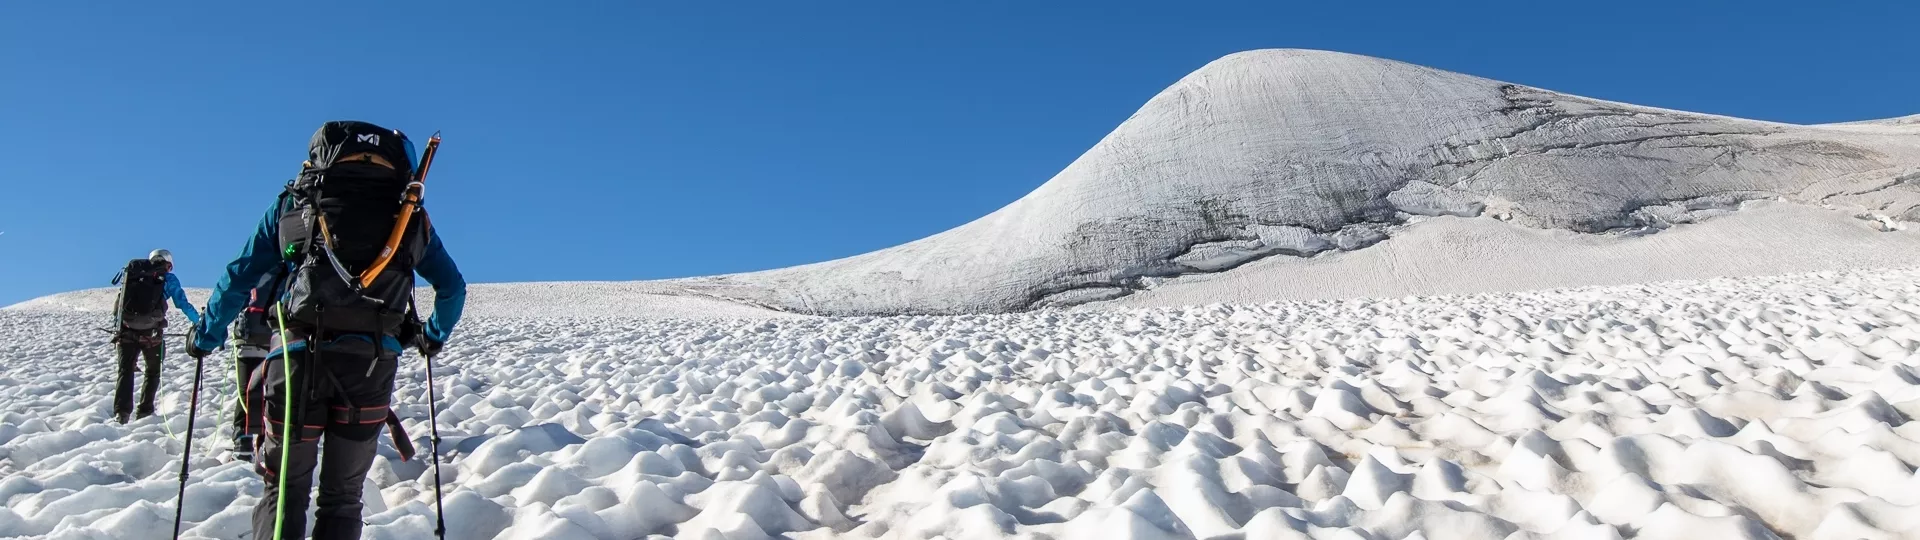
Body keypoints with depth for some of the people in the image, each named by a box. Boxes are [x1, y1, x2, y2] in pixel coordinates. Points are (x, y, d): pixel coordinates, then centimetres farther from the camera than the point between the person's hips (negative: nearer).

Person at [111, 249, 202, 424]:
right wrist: (199, 322, 21)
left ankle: (121, 411, -3)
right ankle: (145, 411, 10)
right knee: (153, 371, 15)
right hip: (151, 333, -2)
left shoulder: (132, 270, 13)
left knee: (125, 370, 10)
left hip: (127, 330, 2)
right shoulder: (168, 278, 6)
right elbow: (183, 304, 8)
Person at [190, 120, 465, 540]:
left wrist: (207, 335, 29)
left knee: (284, 490, 10)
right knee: (342, 496, 12)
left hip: (303, 356, -1)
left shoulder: (294, 202, 16)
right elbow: (453, 287, 24)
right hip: (373, 363, 1)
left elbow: (239, 277, 15)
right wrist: (434, 336, 40)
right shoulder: (409, 212, 18)